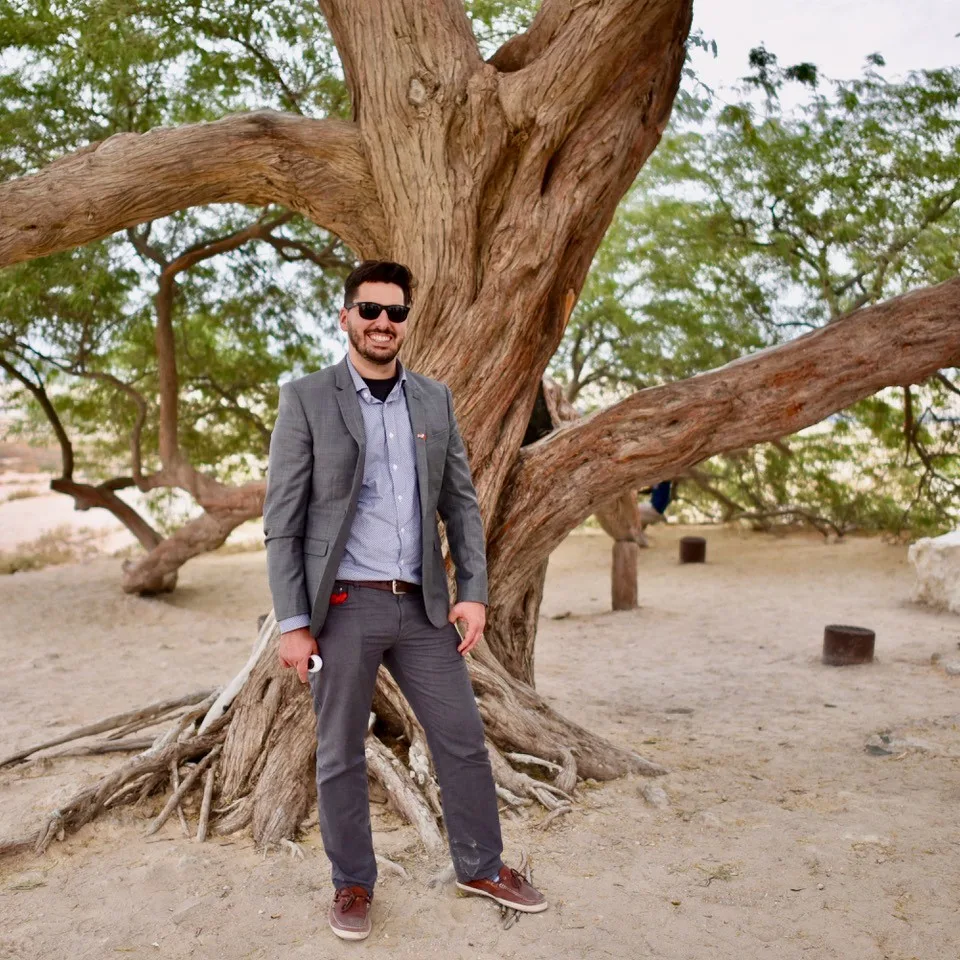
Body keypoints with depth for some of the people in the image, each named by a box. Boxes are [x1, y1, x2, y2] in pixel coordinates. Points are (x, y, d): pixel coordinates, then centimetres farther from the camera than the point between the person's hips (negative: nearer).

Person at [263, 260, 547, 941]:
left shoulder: (435, 400, 8)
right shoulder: (306, 400, -4)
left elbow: (461, 503, 9)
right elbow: (282, 521, -5)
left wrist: (474, 592, 0)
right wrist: (293, 623, -10)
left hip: (422, 605, 4)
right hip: (342, 606, -3)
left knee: (464, 741, 10)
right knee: (341, 756, 9)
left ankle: (483, 867, 30)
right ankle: (354, 883, 30)